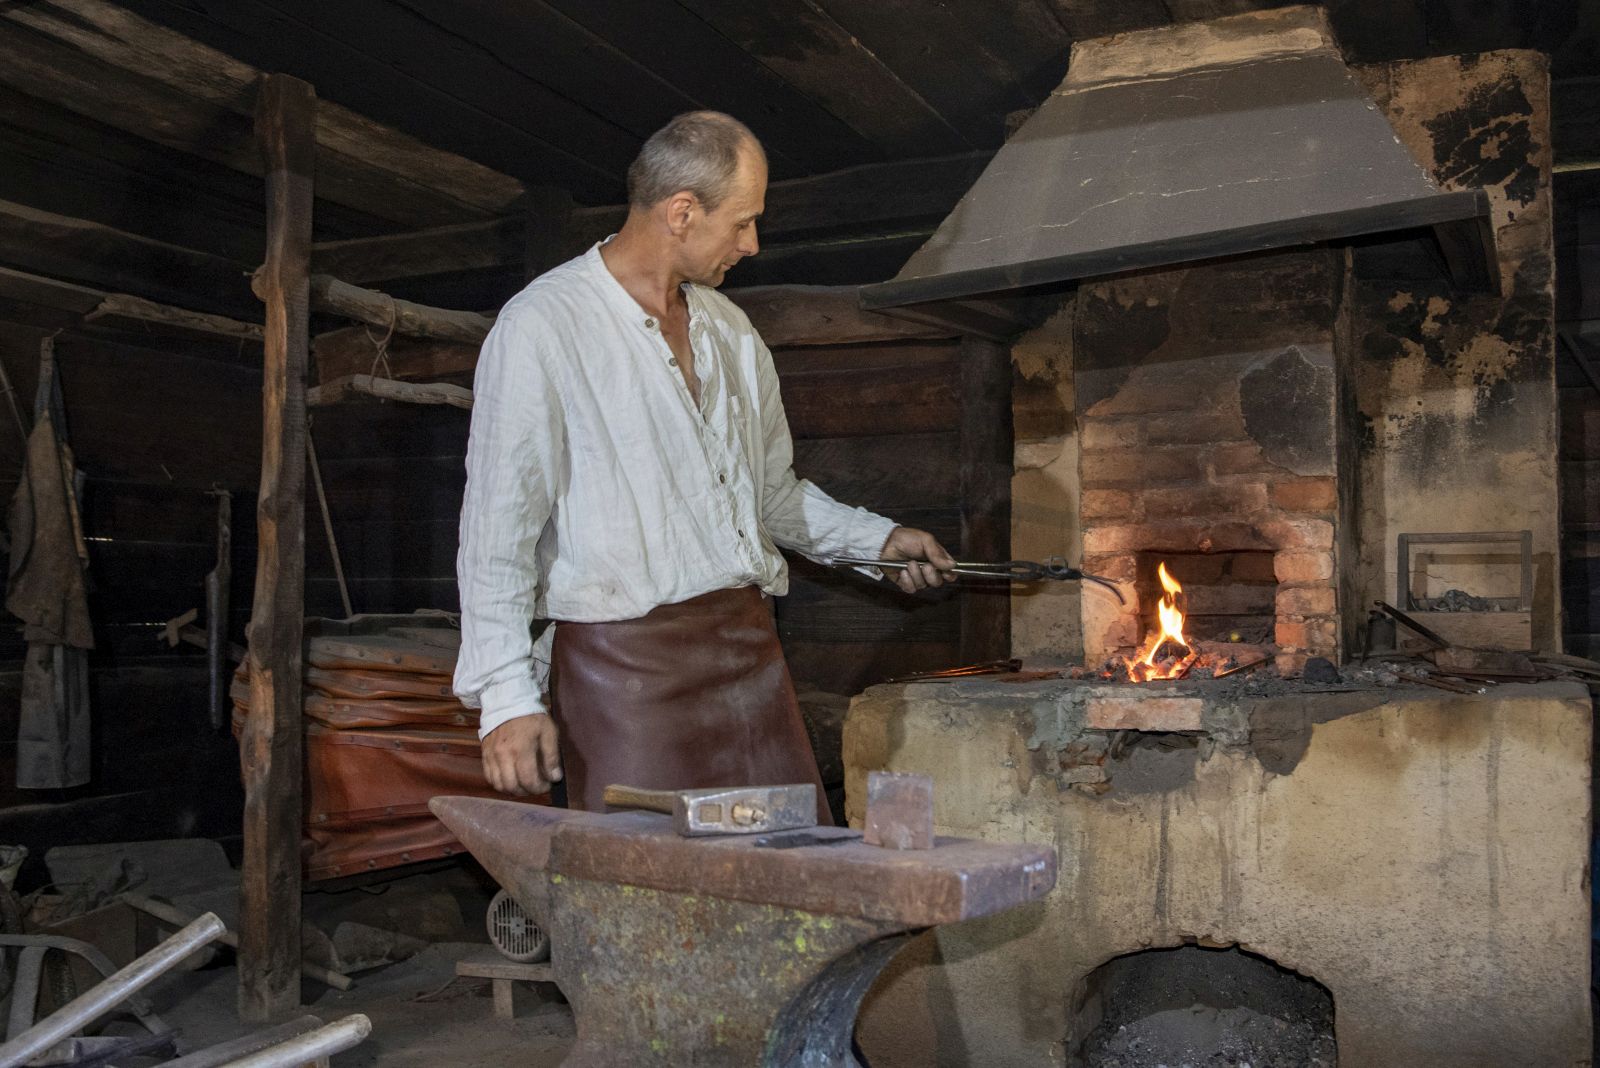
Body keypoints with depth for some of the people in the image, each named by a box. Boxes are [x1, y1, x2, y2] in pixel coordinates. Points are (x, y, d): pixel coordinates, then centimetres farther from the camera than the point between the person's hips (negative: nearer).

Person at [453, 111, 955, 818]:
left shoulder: (728, 328, 16)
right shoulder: (541, 327, -7)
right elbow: (498, 529, -11)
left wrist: (874, 539, 18)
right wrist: (507, 695, -15)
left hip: (749, 647, 7)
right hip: (626, 658, -6)